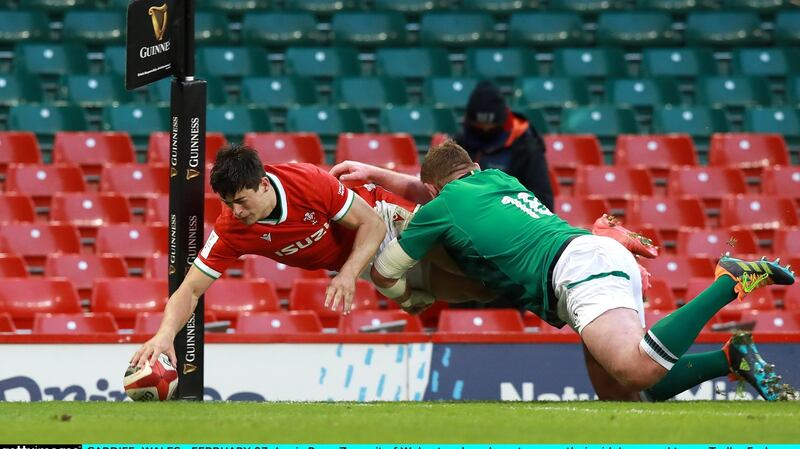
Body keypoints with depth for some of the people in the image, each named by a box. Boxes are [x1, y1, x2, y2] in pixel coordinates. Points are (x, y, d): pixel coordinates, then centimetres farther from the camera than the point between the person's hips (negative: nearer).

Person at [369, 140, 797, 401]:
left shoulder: (440, 207, 11)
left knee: (638, 370, -30)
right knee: (623, 391, 4)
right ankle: (731, 357, -8)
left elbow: (383, 274, 20)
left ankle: (729, 282, -26)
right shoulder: (496, 178, 32)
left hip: (578, 268, -9)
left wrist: (411, 298, 42)